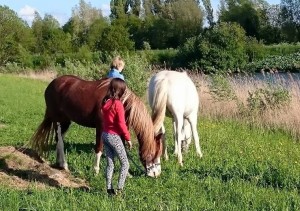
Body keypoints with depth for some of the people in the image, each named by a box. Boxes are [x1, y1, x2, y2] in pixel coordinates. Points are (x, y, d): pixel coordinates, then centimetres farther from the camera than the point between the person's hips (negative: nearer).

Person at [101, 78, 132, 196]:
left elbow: (104, 119, 10)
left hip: (105, 134, 7)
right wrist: (128, 138, -9)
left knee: (110, 164, 13)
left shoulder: (105, 102, 4)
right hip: (114, 136, -7)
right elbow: (121, 123, -17)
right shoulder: (118, 104, -17)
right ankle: (119, 189, -2)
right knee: (125, 164, 4)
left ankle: (109, 189, 12)